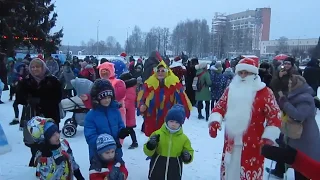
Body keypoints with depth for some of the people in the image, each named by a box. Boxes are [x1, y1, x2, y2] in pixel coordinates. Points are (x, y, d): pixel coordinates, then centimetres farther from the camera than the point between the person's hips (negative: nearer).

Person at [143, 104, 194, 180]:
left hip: (174, 174, 1)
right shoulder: (158, 134, -8)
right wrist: (150, 145, -27)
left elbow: (189, 152, 6)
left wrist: (187, 157, -17)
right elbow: (148, 152, -5)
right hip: (157, 172, 0)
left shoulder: (184, 138, -4)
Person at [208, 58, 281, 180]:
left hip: (252, 146, -5)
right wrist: (215, 121, -7)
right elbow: (219, 107, 13)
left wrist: (268, 138, -19)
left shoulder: (264, 92, -7)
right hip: (230, 143, 5)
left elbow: (275, 116, -8)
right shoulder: (231, 89, 8)